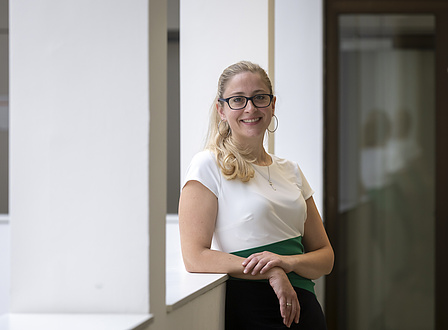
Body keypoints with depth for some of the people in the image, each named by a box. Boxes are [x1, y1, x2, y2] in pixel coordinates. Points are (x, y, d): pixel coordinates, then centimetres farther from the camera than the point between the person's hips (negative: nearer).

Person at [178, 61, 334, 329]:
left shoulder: (290, 171, 13)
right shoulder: (208, 166, -4)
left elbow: (325, 257, 10)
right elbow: (195, 257, -13)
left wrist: (288, 262, -12)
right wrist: (272, 273, -21)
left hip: (303, 307, 5)